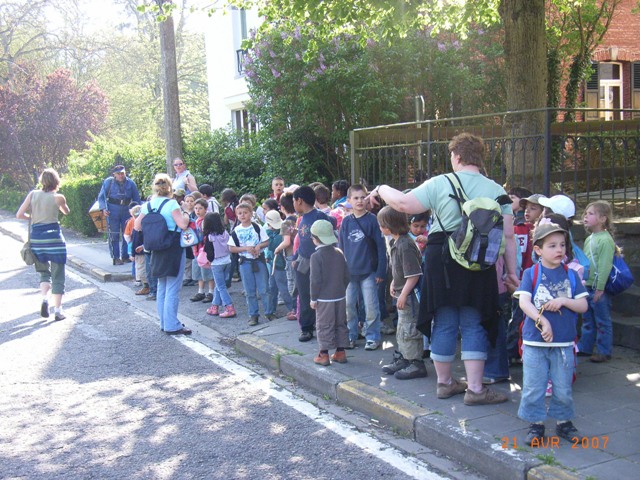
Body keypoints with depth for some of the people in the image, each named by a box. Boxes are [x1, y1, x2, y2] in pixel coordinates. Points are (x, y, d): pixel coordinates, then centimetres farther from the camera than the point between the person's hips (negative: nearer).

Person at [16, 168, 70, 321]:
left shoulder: (33, 194, 2)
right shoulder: (58, 197, -4)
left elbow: (19, 215, -1)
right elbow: (66, 212, 16)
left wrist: (32, 217, 16)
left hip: (36, 236, 3)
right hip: (54, 236, -3)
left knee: (44, 273, 19)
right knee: (57, 276, 6)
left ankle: (45, 299, -5)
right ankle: (57, 311, 5)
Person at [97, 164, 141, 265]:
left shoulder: (130, 183, 3)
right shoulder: (108, 182, -3)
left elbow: (136, 198, 11)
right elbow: (101, 197, 2)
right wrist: (103, 208, -12)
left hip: (126, 210, 3)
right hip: (112, 211, -3)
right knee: (114, 235, -3)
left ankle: (125, 256, 20)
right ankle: (115, 258, 3)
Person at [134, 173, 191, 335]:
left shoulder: (148, 205, 4)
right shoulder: (171, 204, -14)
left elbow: (137, 226, 8)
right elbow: (183, 224, -20)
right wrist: (186, 214, -1)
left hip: (157, 250, 7)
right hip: (174, 248, -7)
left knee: (162, 287, 16)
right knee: (173, 289, -3)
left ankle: (165, 323, 23)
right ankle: (172, 326, -2)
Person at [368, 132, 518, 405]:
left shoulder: (440, 184, -4)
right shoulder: (496, 190, 3)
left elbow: (403, 203, -10)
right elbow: (508, 236, 1)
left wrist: (381, 190, 8)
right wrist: (511, 272, 8)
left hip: (442, 263, 0)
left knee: (444, 324, 11)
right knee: (473, 326, 8)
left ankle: (444, 382, 24)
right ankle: (474, 388, 6)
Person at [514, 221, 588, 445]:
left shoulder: (570, 275, 5)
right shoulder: (531, 273, -3)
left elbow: (583, 305, 3)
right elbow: (523, 302, -13)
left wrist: (563, 301, -13)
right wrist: (542, 321, -23)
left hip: (564, 342, 2)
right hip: (535, 342, -2)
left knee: (563, 388, 11)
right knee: (533, 387, 4)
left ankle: (563, 422, 28)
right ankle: (536, 425, 17)